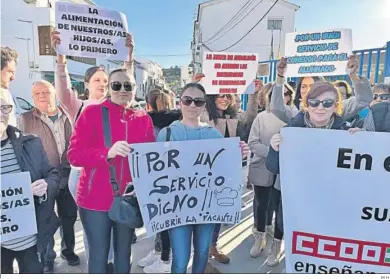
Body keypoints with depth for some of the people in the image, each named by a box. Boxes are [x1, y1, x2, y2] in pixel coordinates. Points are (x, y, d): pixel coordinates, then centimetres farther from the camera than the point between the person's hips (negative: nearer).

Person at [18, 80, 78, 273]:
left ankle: (68, 249, 38)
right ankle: (47, 259, 30)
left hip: (67, 176, 3)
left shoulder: (66, 117, 6)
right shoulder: (25, 119, -4)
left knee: (69, 215, 15)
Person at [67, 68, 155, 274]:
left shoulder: (143, 119, 4)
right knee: (99, 254, 9)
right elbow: (74, 154, -11)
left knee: (124, 251, 17)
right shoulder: (92, 113, -5)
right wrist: (108, 153, -26)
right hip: (95, 199, -3)